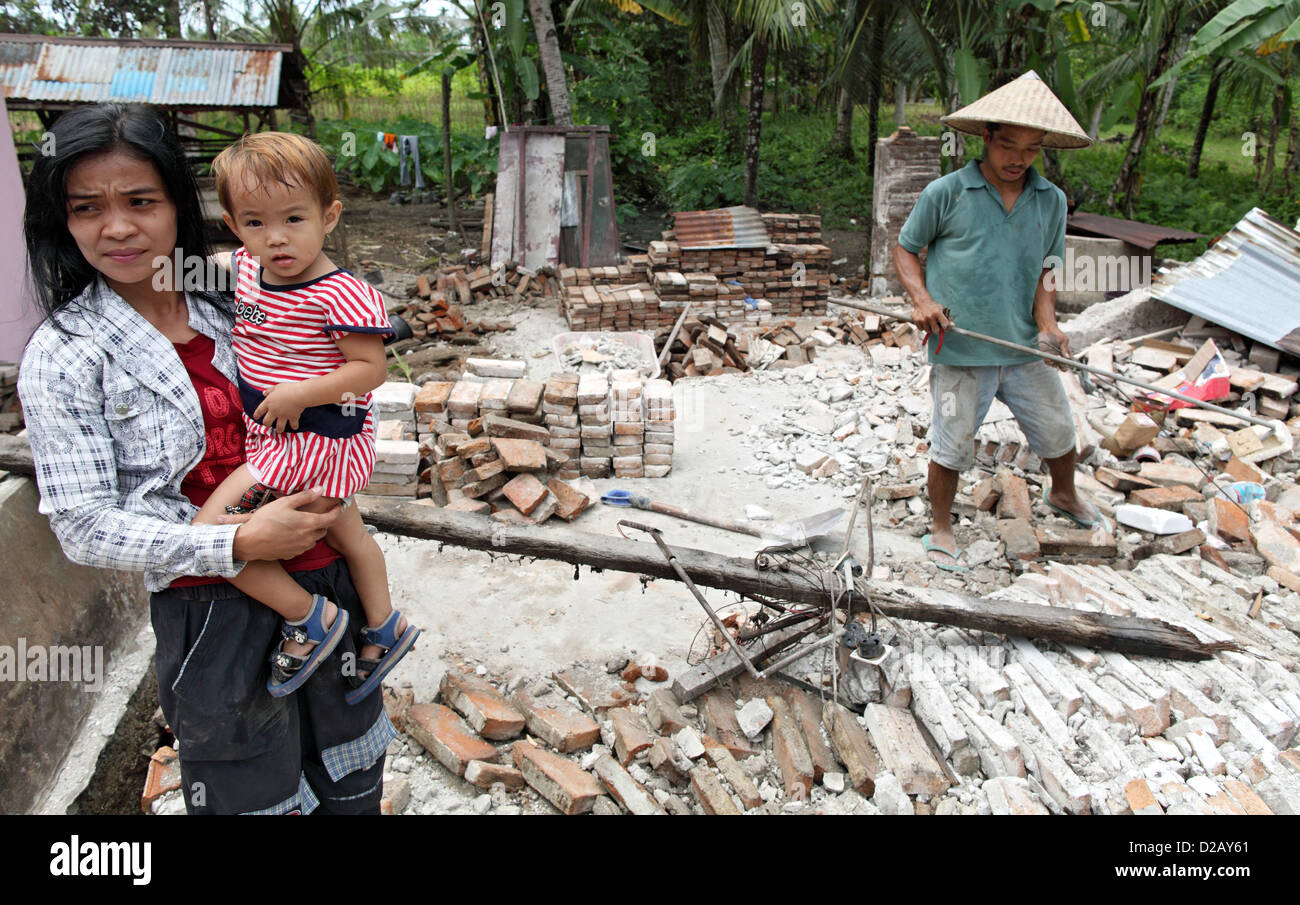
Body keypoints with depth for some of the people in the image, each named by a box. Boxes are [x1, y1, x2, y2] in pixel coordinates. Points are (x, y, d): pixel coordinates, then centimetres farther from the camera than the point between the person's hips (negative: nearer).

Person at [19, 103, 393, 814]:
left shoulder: (223, 312, 5)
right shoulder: (62, 356, -9)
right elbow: (84, 527, -14)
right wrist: (239, 543, -22)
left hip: (322, 573, 5)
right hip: (214, 611, -5)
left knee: (352, 786, 22)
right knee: (256, 794, 16)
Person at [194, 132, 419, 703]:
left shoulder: (341, 295, -23)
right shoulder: (243, 269, 1)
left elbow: (371, 368, -21)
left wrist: (301, 394, -26)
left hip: (312, 438, -9)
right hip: (270, 434, 9)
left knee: (208, 530, -12)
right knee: (346, 533, 24)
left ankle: (308, 617, 3)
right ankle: (384, 627, 45)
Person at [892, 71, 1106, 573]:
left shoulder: (1051, 200, 5)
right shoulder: (945, 193, -7)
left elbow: (1044, 270, 7)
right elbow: (905, 249, 3)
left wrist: (1047, 324, -10)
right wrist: (922, 298, -14)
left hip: (1024, 349, 4)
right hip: (960, 351, -4)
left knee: (1058, 431, 19)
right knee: (952, 449, 4)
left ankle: (1063, 494, 50)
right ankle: (940, 529, 27)